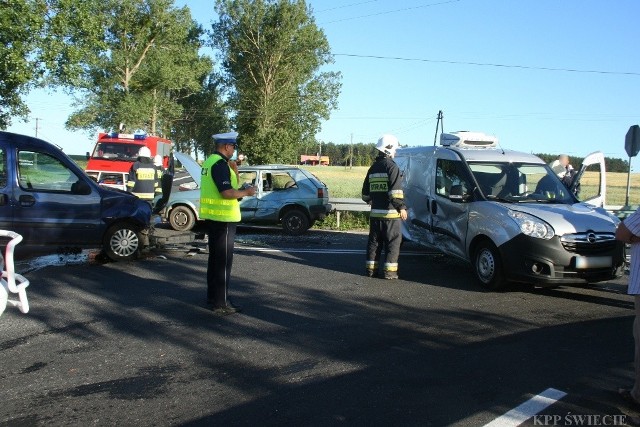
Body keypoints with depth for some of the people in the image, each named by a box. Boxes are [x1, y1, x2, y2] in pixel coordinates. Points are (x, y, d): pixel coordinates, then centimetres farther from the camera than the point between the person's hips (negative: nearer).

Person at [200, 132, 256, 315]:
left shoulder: (210, 161, 14)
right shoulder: (220, 164, -17)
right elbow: (227, 193, -24)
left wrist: (233, 171, 7)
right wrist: (247, 192, -10)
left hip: (212, 216, 10)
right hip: (223, 218, -10)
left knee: (215, 258, 18)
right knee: (223, 261, -4)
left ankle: (213, 297, 27)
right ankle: (220, 303, 1)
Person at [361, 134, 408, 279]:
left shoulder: (373, 168, 14)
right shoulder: (392, 166, -9)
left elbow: (365, 193, 21)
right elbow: (396, 191, -20)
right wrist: (401, 207, -15)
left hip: (375, 213, 7)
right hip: (390, 213, -7)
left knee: (374, 241, 13)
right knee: (393, 242, 0)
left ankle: (371, 269, 15)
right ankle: (390, 271, -2)